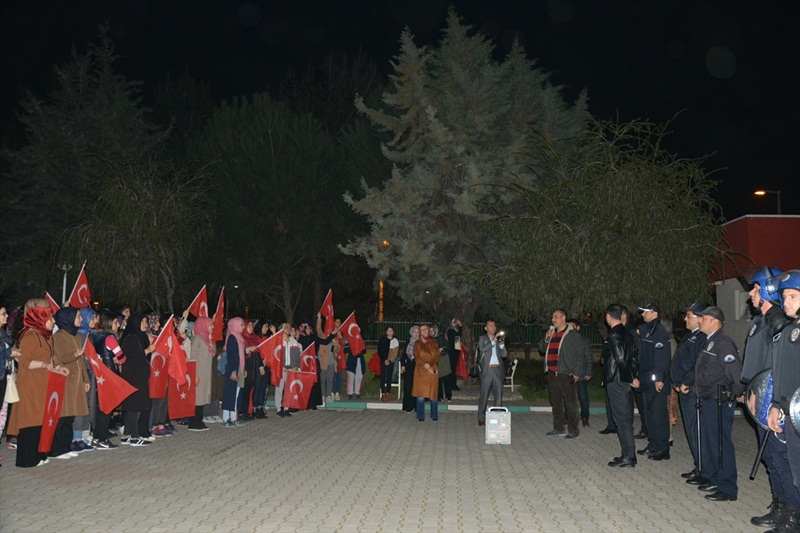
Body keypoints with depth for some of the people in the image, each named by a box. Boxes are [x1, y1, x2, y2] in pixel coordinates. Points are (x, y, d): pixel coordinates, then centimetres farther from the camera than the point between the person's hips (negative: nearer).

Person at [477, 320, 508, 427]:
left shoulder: (499, 340, 17)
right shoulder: (483, 339, 7)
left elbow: (504, 355, 10)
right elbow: (482, 349, -13)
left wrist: (502, 344, -6)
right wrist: (493, 341, -17)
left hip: (498, 370, 4)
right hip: (487, 370, -4)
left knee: (499, 394, 2)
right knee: (484, 395, -3)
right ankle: (481, 418, 2)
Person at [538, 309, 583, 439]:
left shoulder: (573, 335, -4)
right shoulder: (551, 333, 16)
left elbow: (579, 354, -7)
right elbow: (542, 349, 20)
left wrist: (577, 373, -13)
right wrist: (546, 339, 1)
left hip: (566, 375, -7)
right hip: (552, 374, 7)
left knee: (570, 403, -3)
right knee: (556, 402, 13)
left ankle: (573, 430, 4)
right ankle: (558, 428, 22)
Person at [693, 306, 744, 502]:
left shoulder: (724, 343, -17)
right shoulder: (709, 342, 14)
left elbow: (737, 373, -22)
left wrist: (733, 396, -14)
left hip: (719, 402, -10)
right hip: (707, 401, 10)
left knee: (721, 443, -4)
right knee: (708, 441, 18)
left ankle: (727, 489, 4)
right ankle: (711, 478, 32)